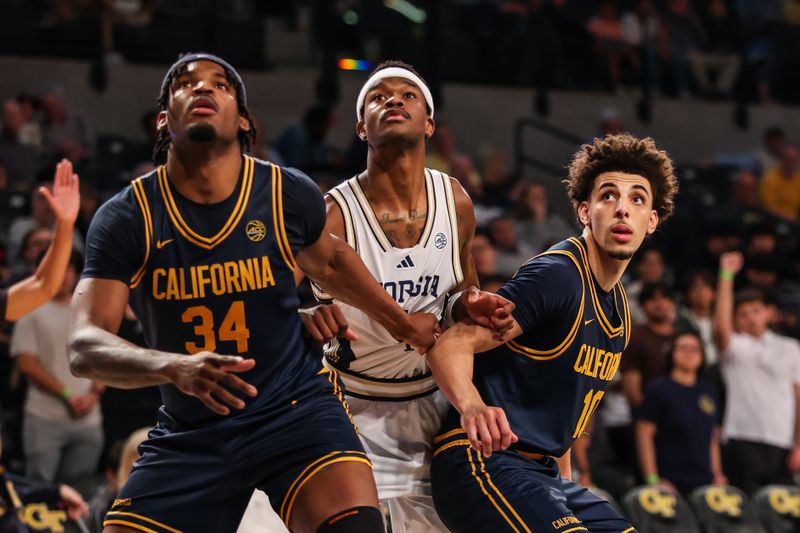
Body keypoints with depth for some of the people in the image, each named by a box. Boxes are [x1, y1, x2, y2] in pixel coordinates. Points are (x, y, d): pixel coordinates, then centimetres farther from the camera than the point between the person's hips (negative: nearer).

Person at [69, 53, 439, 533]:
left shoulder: (289, 196, -6)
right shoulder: (126, 218, -11)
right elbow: (85, 348, -21)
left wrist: (404, 324, 26)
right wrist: (174, 367, -40)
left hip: (296, 407, -1)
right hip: (188, 434, 1)